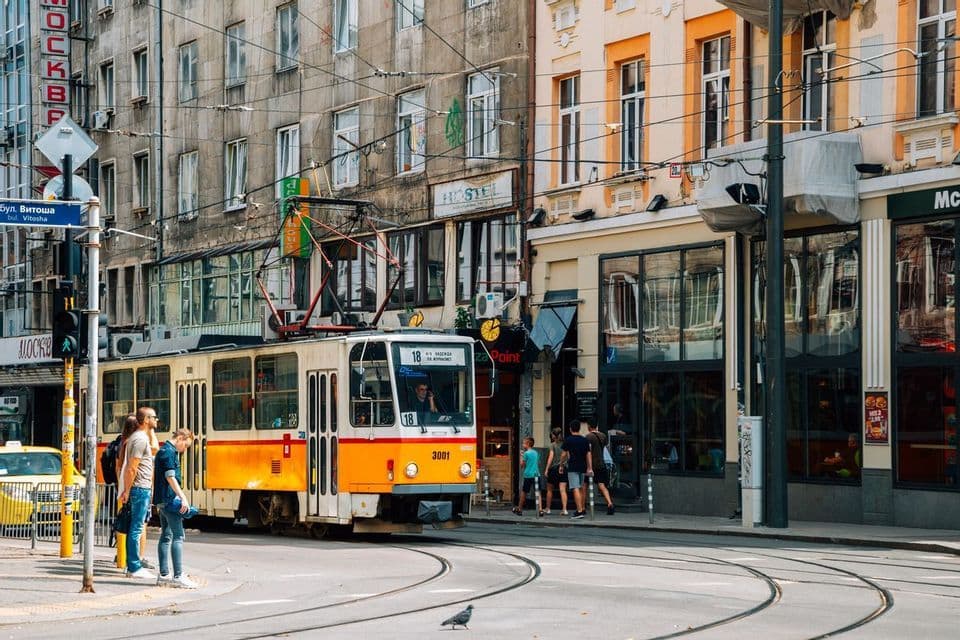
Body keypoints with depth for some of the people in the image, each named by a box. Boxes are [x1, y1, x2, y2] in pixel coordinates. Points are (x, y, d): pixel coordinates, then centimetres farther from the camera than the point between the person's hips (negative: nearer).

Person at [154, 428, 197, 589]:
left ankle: (163, 575, 14)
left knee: (166, 536, 12)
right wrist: (182, 497, -24)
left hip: (162, 501, 11)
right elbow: (170, 477, -21)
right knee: (178, 536, -11)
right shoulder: (169, 452, -12)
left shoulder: (164, 451, 20)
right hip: (169, 499, -11)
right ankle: (178, 576, -15)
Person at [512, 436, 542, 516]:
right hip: (536, 474, 4)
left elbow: (522, 465, -5)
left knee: (523, 492, 9)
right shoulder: (536, 453, 10)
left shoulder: (526, 453, -8)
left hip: (528, 475, -4)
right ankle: (540, 509, -15)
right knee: (538, 492, -2)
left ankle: (519, 509, 20)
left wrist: (521, 457, 8)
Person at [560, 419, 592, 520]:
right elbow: (588, 455, 6)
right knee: (581, 488, 19)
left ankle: (579, 511, -20)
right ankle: (583, 509, 27)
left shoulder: (568, 440, -6)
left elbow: (564, 455, -4)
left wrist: (561, 463, 13)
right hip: (582, 467, 5)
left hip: (572, 467, -5)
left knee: (576, 489, -11)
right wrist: (590, 468, 7)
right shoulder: (584, 440, 7)